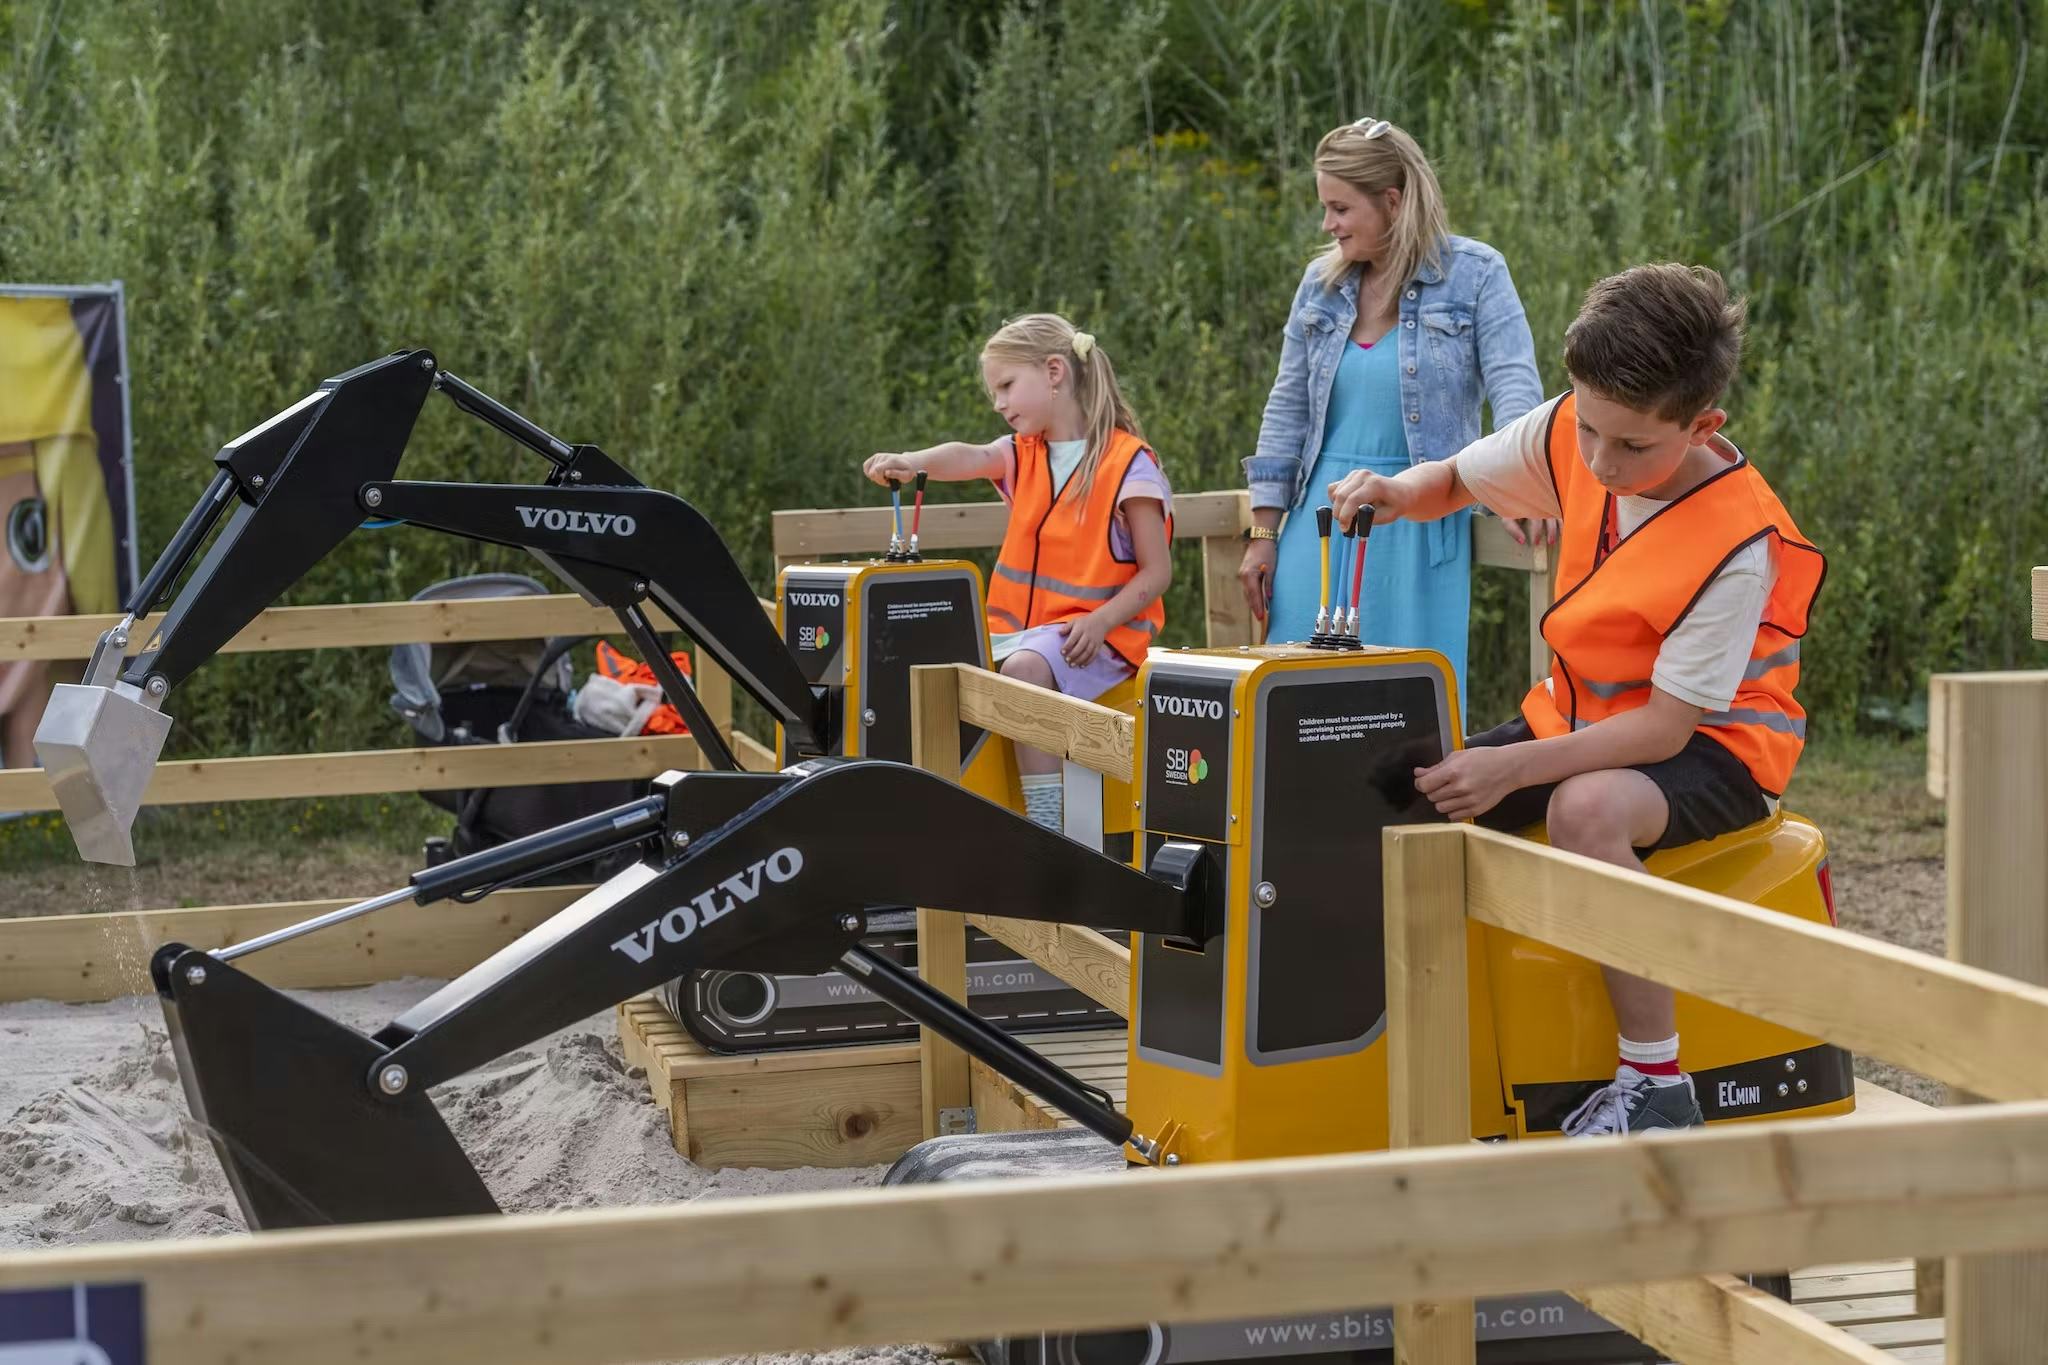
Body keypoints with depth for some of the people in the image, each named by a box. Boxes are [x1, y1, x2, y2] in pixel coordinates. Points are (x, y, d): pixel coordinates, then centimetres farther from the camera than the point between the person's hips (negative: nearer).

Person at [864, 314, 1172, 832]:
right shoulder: (1024, 454, 11)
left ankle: (1046, 824, -31)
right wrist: (912, 461, -34)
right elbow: (969, 458, -13)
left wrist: (1100, 621, -22)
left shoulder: (1129, 462, -7)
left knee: (1024, 668, -34)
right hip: (1017, 627, 7)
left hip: (1096, 634, -7)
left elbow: (1157, 571, -8)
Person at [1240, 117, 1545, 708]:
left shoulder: (1473, 274, -3)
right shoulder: (1322, 282, 8)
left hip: (1423, 526, -4)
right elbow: (1288, 408, 12)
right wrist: (1263, 534, 9)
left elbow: (1513, 385, -11)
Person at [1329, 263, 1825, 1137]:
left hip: (1710, 741, -7)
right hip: (1582, 707, 7)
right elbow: (1453, 481, 8)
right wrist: (1398, 494, -16)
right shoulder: (1572, 436, -10)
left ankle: (1656, 1084, -28)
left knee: (1585, 809, -39)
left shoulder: (1737, 542, -28)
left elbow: (1666, 726, -27)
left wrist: (1514, 767, -35)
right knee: (1418, 795, -11)